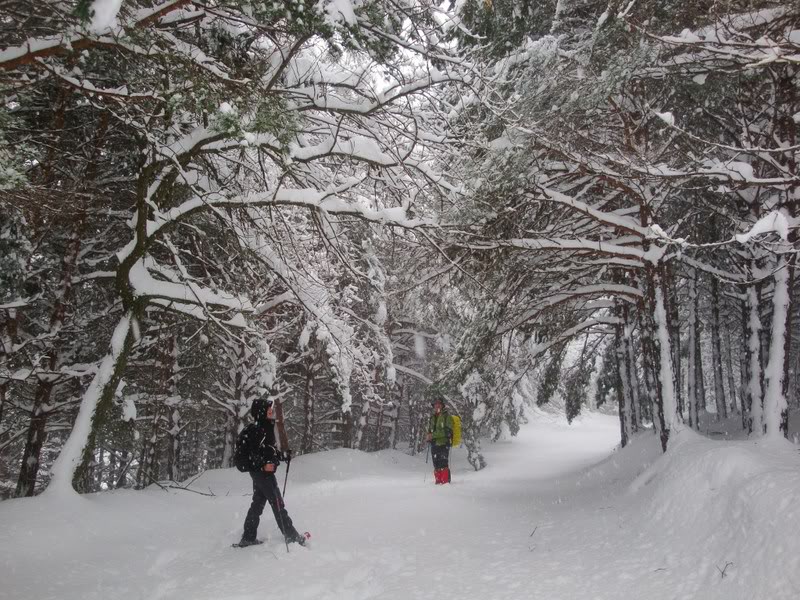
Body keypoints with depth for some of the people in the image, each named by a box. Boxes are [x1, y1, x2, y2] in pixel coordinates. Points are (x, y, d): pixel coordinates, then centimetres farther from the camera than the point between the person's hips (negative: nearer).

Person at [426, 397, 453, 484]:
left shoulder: (446, 416, -2)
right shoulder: (432, 417, 18)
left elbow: (447, 431, -12)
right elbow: (429, 430, 25)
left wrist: (434, 435, -16)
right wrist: (429, 436, 2)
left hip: (443, 443, -6)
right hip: (434, 444, 6)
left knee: (443, 465, -11)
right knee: (436, 465, 8)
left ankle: (446, 482, -8)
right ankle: (438, 481, 14)